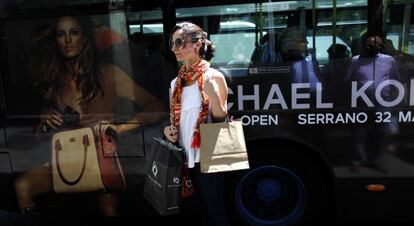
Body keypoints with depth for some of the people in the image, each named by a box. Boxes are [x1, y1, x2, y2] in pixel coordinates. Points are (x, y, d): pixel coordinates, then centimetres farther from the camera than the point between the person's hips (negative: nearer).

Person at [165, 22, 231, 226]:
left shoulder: (213, 76, -10)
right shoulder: (176, 82, 7)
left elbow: (221, 119, -10)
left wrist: (213, 95, -27)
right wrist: (169, 129, -3)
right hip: (185, 157, 6)